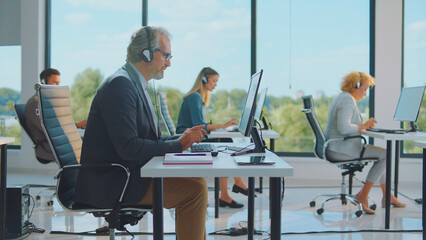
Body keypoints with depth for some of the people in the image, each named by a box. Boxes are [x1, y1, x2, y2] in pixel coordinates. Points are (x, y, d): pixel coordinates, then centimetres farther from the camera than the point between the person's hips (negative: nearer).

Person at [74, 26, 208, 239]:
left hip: (127, 174, 10)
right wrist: (178, 144, -16)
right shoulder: (120, 84, -16)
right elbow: (128, 147, -24)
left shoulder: (135, 85, 16)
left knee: (195, 181, 8)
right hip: (110, 183, -10)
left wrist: (183, 138, 1)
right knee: (195, 188, -17)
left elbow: (149, 139, 16)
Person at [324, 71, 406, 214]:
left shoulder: (342, 98, 18)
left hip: (336, 147, 11)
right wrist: (363, 126, -14)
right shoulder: (348, 100, -16)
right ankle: (363, 195, -6)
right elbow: (343, 128, -28)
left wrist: (364, 125, 9)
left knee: (380, 154, 19)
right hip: (341, 149, -11)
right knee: (384, 155, -10)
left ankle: (387, 196, 21)